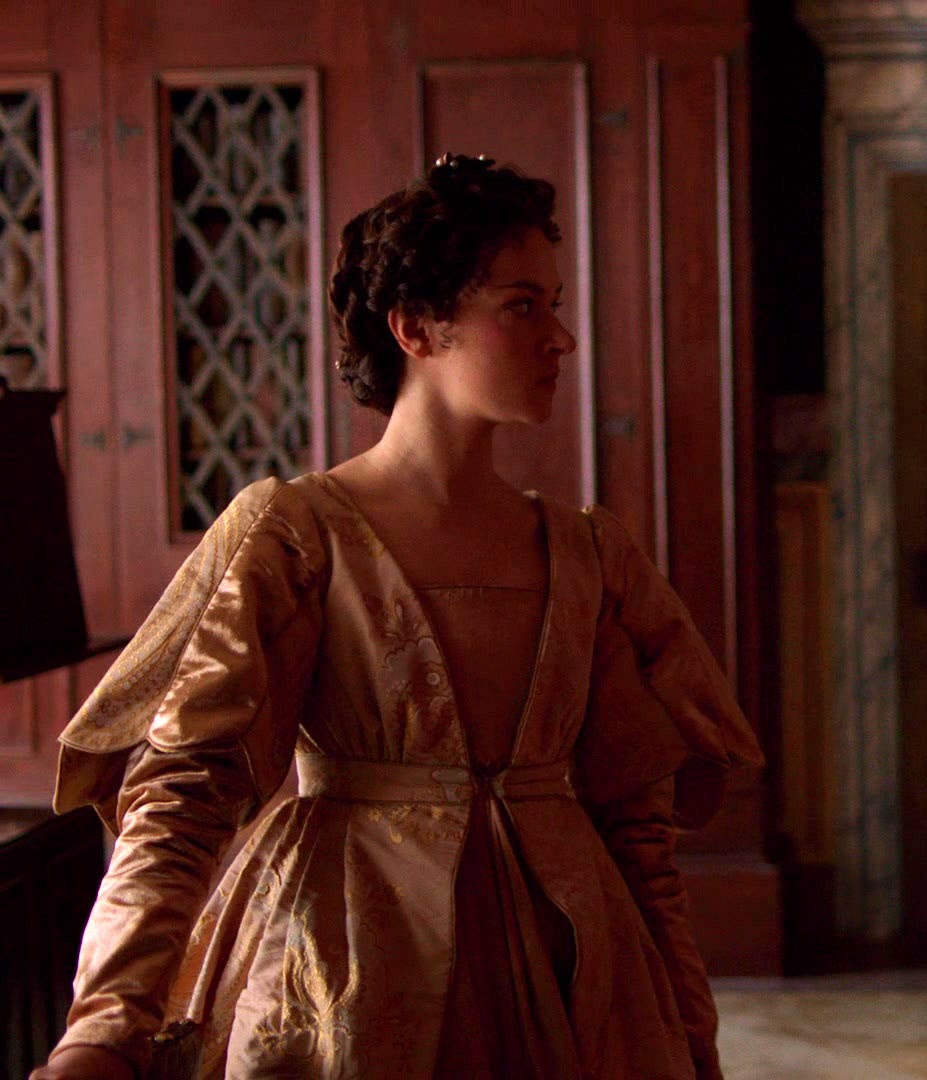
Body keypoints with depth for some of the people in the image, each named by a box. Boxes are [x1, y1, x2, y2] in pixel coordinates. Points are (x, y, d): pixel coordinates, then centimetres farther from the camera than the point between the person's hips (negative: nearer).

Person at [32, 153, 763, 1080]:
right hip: (353, 975, -4)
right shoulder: (292, 533, -8)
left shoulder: (587, 554, 8)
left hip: (561, 971, 5)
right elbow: (180, 793, -16)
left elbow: (636, 819, 12)